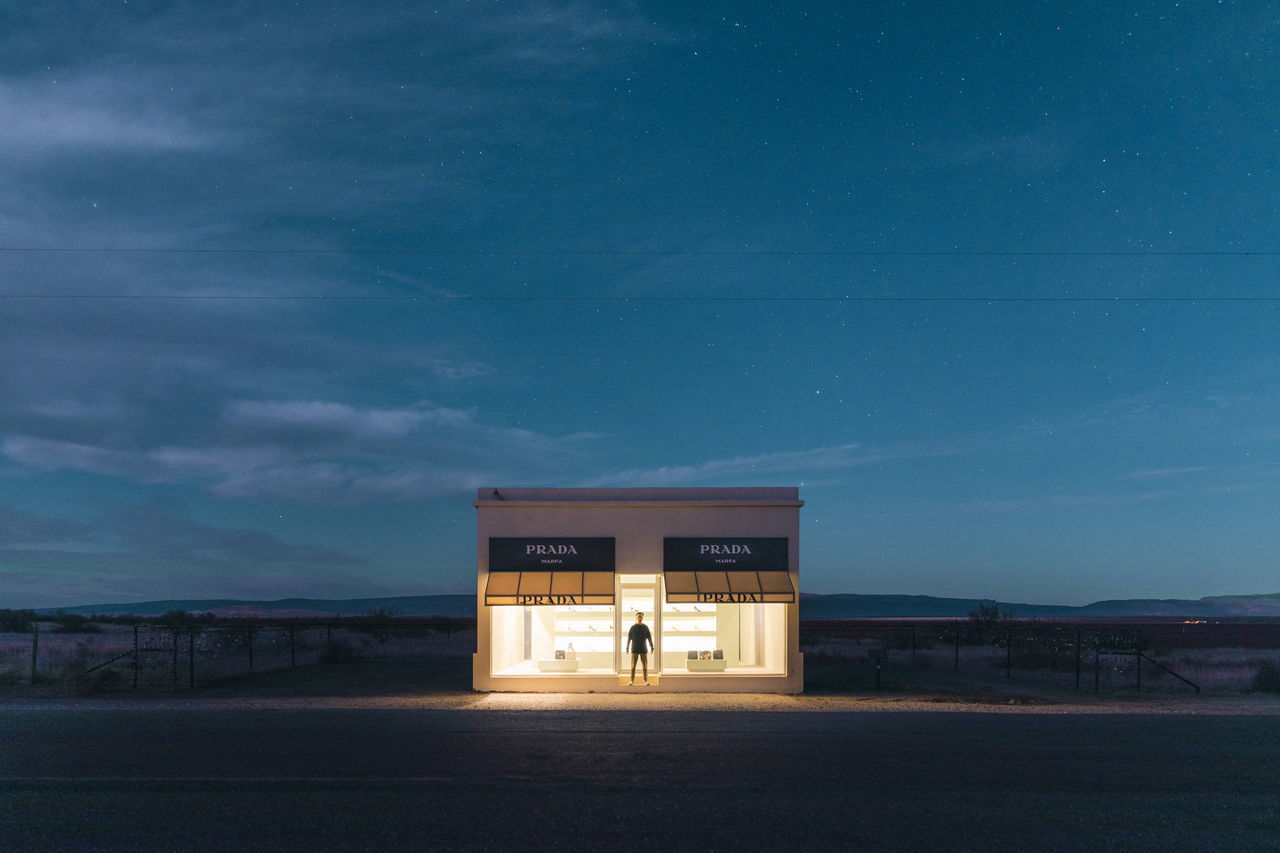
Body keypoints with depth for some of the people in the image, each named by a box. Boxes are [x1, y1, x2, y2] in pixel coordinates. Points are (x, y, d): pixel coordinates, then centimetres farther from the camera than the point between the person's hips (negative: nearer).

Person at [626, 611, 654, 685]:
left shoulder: (645, 627, 5)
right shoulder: (633, 627, 3)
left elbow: (649, 637, 6)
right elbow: (629, 638, 5)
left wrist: (651, 647, -1)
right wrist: (627, 647, 0)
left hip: (643, 649, 1)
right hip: (634, 650, -1)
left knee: (645, 665, -1)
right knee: (633, 665, -1)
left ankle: (646, 680, 4)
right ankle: (632, 680, 4)